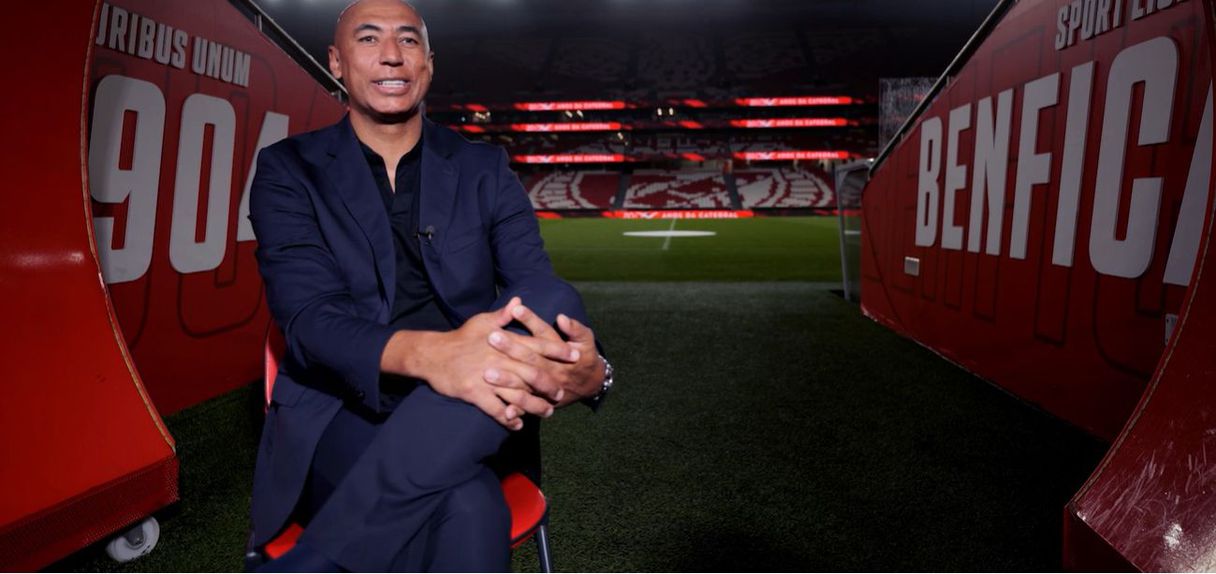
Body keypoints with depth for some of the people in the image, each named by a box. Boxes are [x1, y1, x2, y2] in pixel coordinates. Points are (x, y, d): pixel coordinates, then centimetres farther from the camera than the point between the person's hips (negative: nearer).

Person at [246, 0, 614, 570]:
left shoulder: (485, 170, 9)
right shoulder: (289, 170, 3)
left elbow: (539, 290, -4)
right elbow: (308, 314, -13)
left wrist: (589, 369, -30)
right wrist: (425, 354, -36)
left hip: (468, 419, 4)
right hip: (341, 413, -3)